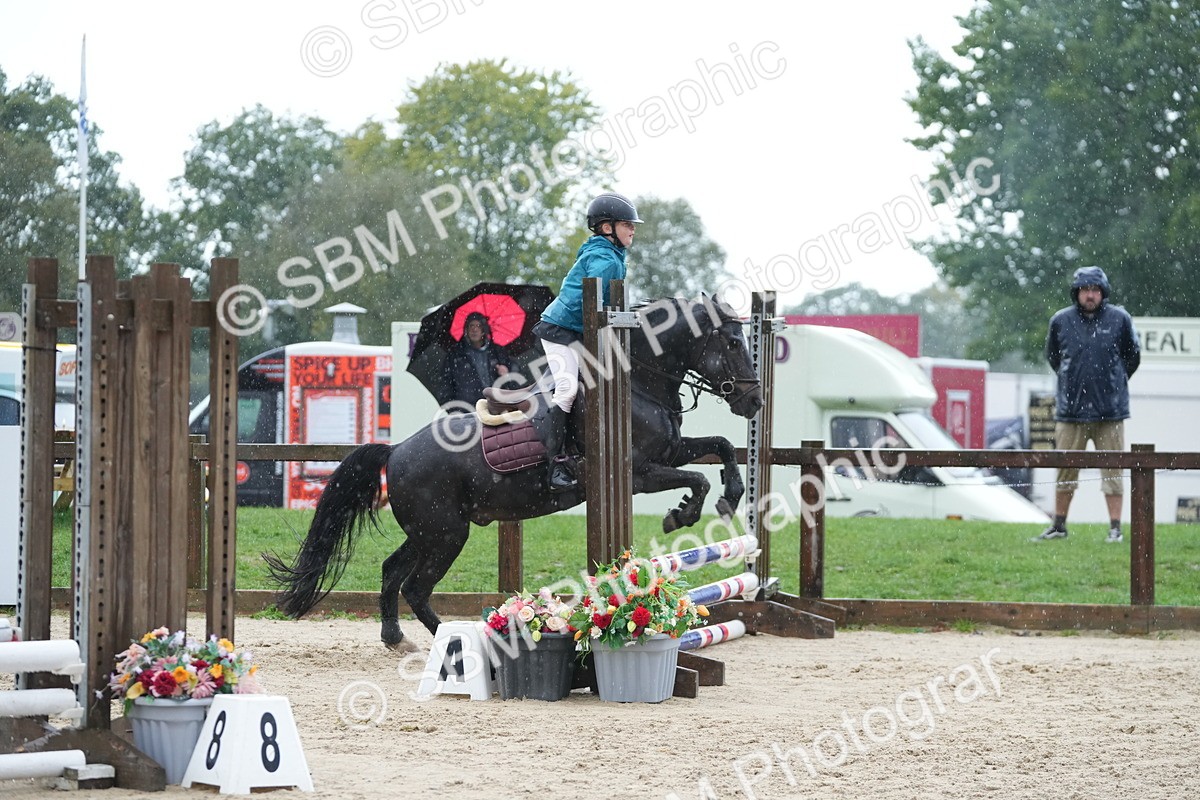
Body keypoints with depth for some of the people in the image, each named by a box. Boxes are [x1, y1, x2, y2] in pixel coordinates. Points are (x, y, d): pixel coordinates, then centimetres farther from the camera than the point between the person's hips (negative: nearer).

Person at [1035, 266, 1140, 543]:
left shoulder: (1119, 319, -1)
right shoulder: (1061, 321, 2)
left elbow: (1133, 356, 13)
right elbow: (1052, 356, 19)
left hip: (1110, 411, -1)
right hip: (1071, 409, 1)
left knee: (1112, 470, 0)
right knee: (1065, 471, 6)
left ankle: (1115, 527, 4)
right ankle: (1058, 525, 17)